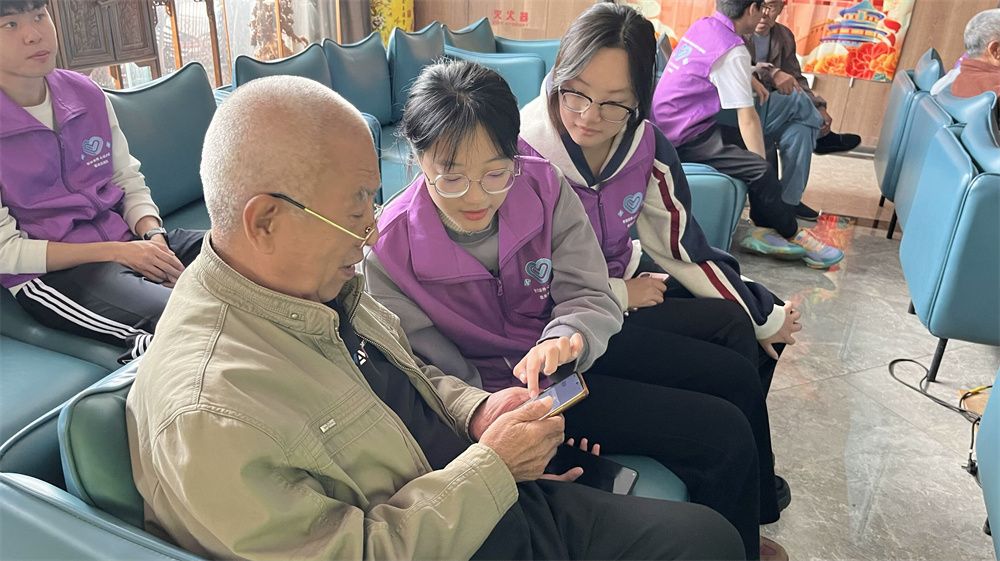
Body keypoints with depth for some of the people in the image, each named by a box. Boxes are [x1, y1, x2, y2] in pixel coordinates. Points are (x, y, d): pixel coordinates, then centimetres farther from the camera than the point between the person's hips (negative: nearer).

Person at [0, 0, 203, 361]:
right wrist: (116, 252, -17)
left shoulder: (87, 94, 5)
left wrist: (154, 237, -11)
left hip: (125, 240, 6)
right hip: (48, 273, -6)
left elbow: (131, 184, 10)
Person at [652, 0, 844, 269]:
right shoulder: (732, 51, -18)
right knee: (761, 171, -20)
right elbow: (747, 119, -17)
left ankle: (765, 228, 6)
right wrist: (765, 172, -11)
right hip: (686, 139, -10)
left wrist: (749, 79, 19)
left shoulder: (703, 25, 7)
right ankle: (793, 236, 1)